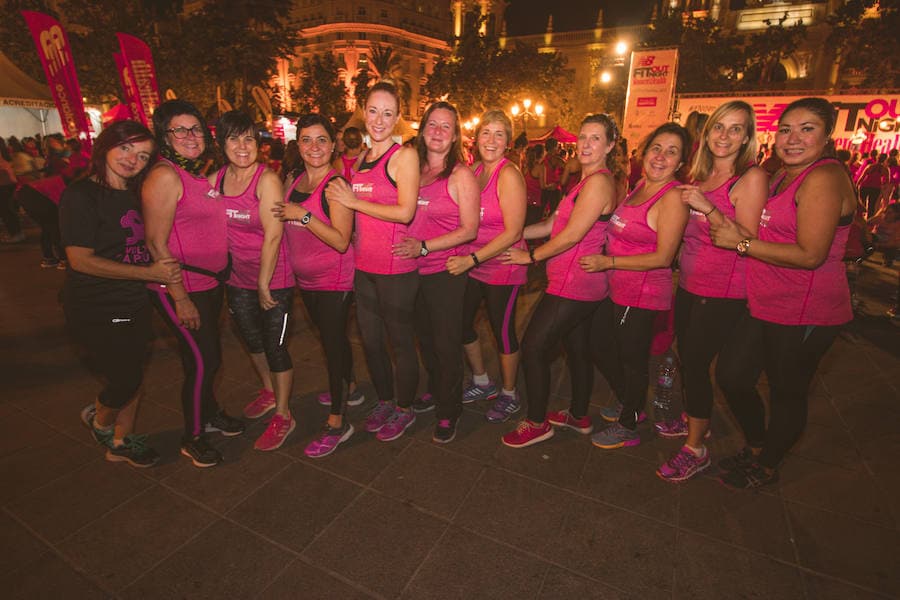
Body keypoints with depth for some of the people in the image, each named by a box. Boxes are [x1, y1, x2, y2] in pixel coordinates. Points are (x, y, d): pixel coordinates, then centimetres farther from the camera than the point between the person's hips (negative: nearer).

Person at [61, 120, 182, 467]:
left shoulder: (134, 195, 8)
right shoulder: (81, 195, -14)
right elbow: (80, 259, -20)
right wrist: (148, 273, -23)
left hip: (134, 303, 7)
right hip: (95, 309, -7)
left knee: (133, 377, 15)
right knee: (124, 382, 1)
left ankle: (122, 441, 34)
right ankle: (99, 420, 35)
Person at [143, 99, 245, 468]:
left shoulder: (199, 172, 10)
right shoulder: (165, 176, -15)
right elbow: (156, 244, -18)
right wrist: (180, 298, -20)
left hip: (210, 282, 8)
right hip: (181, 288, -8)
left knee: (208, 356, 21)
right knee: (202, 361, 1)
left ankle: (210, 413, 43)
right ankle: (193, 439, 22)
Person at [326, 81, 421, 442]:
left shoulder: (404, 155, -8)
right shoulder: (360, 159, 13)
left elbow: (405, 212, -18)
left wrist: (353, 202, -13)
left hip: (396, 266, -7)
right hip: (364, 264, 7)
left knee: (400, 341, 7)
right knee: (369, 339, 17)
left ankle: (404, 409, 29)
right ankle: (384, 401, 38)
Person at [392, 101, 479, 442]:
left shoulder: (461, 175, -8)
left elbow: (469, 229, -13)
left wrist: (425, 246, -20)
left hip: (446, 271, -5)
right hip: (414, 269, 6)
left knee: (446, 344, 3)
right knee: (425, 337, 18)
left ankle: (448, 411, 21)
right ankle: (435, 391, 40)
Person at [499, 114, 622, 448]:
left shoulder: (598, 182, -16)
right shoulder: (586, 181, 15)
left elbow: (571, 235, -20)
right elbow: (553, 224, 14)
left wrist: (530, 256, -9)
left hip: (573, 285, -10)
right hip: (581, 282, 10)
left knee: (534, 346, -2)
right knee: (577, 348, 19)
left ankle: (537, 423, 14)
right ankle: (579, 416, 37)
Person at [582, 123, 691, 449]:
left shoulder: (673, 197, -17)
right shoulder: (640, 186, 8)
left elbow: (663, 257, -21)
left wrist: (609, 262, -22)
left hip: (642, 293, -9)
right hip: (618, 288, 9)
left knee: (633, 358, 7)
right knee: (602, 347, 21)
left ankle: (628, 427, 28)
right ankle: (629, 403, 44)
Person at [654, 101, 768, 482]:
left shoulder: (751, 178, -11)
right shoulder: (699, 176, 10)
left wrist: (707, 207, -24)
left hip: (723, 292, -7)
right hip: (689, 284, 7)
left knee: (696, 362, -4)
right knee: (685, 356, 17)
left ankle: (695, 448, 14)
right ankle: (693, 418, 39)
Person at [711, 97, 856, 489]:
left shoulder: (823, 178, -17)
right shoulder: (782, 177, 13)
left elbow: (810, 255, -24)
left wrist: (741, 243, -19)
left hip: (805, 314, -9)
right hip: (767, 305, 9)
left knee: (786, 392, 10)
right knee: (731, 375, 15)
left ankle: (767, 468, 33)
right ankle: (756, 446, 40)